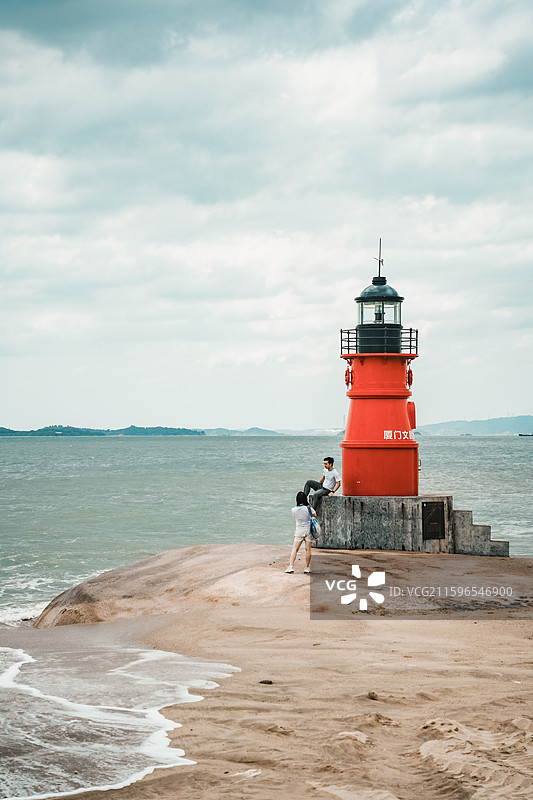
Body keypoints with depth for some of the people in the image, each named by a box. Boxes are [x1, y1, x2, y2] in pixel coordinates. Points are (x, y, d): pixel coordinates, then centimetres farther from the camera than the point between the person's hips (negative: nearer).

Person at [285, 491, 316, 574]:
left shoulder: (294, 510, -11)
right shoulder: (308, 508, -15)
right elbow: (315, 514, 4)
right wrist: (309, 505, 12)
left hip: (299, 530, 0)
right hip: (308, 530, 0)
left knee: (295, 549, 3)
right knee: (308, 549, 7)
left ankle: (291, 566, -7)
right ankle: (307, 567, 14)